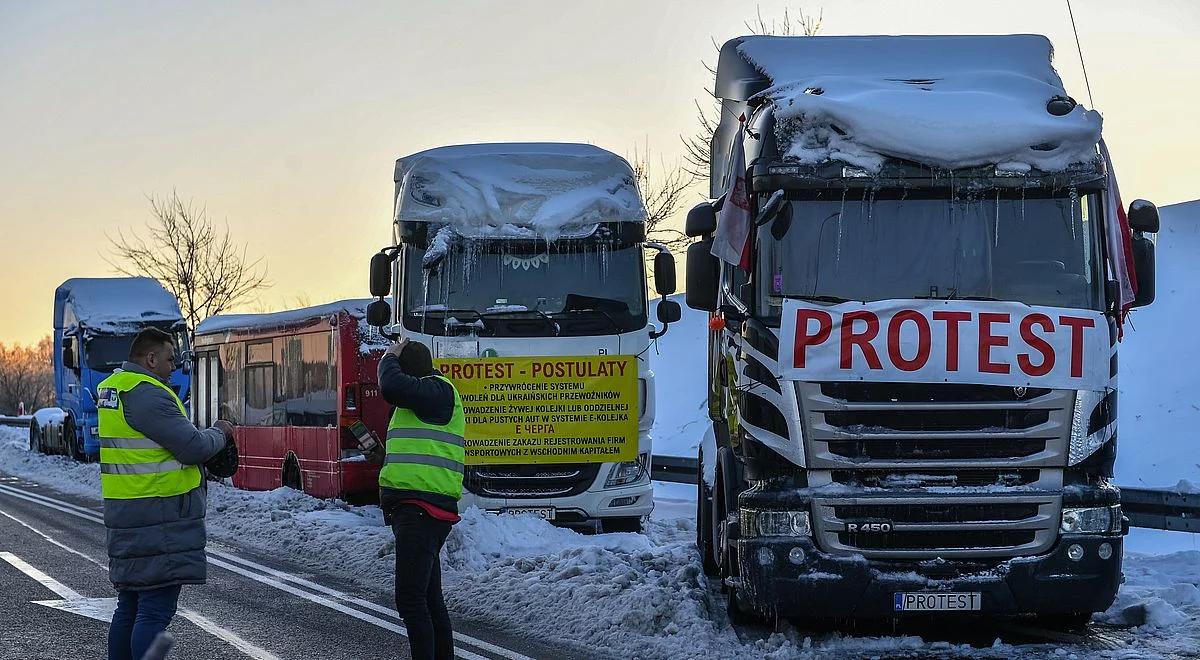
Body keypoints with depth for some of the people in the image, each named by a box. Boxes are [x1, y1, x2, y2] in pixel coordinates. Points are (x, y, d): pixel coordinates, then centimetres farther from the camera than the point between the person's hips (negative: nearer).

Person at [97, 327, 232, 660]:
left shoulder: (110, 388, 15)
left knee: (129, 607, 17)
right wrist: (220, 433, 1)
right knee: (155, 610, -11)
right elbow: (194, 446, -19)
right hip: (160, 519, -10)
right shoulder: (147, 395, -17)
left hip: (126, 517, 10)